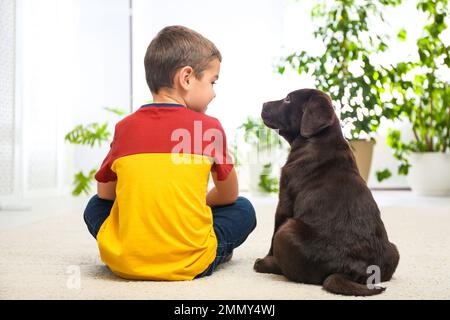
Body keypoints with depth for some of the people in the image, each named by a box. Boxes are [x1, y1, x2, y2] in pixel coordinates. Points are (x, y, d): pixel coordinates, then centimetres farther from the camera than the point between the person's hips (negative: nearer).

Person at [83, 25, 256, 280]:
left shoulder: (125, 127, 6)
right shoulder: (209, 127, 0)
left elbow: (105, 192, 17)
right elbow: (228, 195, 13)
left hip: (123, 262, 2)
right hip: (187, 264, -1)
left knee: (95, 206, 30)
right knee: (243, 209, 21)